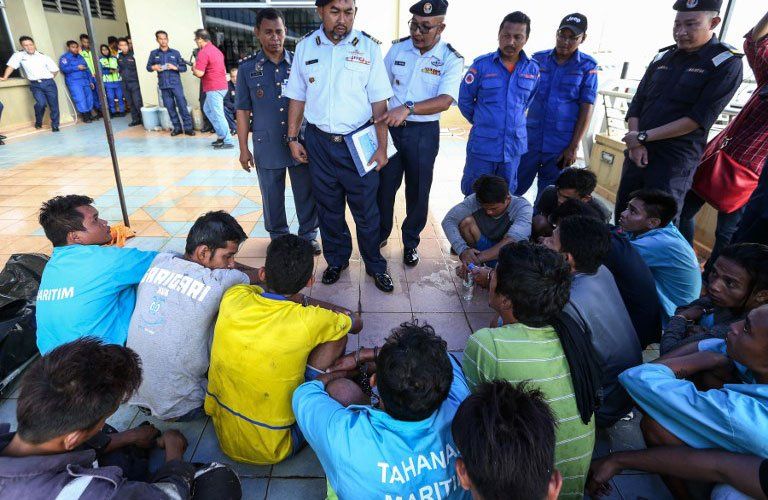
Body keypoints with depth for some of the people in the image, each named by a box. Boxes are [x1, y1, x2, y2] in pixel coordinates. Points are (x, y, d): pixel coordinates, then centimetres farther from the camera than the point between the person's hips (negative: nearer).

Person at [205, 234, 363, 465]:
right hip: (270, 451, -5)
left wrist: (298, 301, 9)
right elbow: (356, 322, -2)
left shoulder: (233, 298, -15)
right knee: (336, 336, -5)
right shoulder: (308, 321, -26)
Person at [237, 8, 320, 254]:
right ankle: (278, 237, 30)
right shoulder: (248, 67, 1)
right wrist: (243, 148, 0)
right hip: (267, 146, 0)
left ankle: (308, 234, 27)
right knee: (272, 197, 11)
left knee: (306, 193, 8)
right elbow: (243, 111, 3)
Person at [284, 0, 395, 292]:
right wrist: (292, 138, 5)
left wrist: (382, 146, -7)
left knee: (366, 209, 5)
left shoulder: (368, 47, -4)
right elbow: (297, 98, 9)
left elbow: (379, 102, -4)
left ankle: (375, 265, 24)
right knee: (328, 207, 14)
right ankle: (336, 260, 33)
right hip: (318, 142, 3)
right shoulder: (305, 48, 3)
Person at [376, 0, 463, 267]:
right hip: (390, 127, 2)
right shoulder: (398, 48, 1)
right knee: (383, 185, 10)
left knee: (418, 191, 9)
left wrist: (408, 108, -36)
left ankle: (411, 242, 30)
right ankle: (380, 234, 33)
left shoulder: (451, 59, -9)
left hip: (424, 132, -2)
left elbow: (445, 100, -22)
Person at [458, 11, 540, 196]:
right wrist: (481, 123, 8)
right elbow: (464, 100, 1)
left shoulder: (533, 69, 2)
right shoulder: (482, 64, -8)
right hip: (482, 145, -3)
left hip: (514, 146, 3)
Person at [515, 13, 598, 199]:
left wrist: (574, 147, -8)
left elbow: (587, 108, -3)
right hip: (530, 139, 2)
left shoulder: (587, 66, -1)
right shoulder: (538, 59, 4)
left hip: (561, 145, -1)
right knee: (513, 189, 6)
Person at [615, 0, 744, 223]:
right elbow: (636, 104, 9)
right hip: (637, 154, 5)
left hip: (675, 161, -5)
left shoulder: (727, 63, -3)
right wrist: (635, 144, -7)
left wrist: (643, 137, -14)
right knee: (622, 218, 9)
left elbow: (698, 119, -12)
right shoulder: (662, 57, 12)